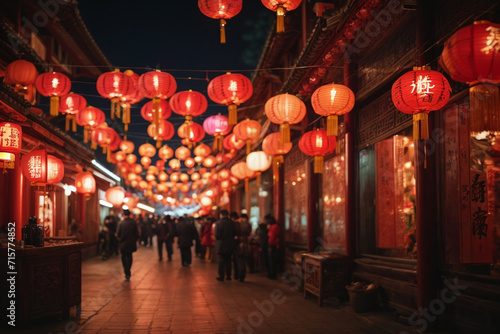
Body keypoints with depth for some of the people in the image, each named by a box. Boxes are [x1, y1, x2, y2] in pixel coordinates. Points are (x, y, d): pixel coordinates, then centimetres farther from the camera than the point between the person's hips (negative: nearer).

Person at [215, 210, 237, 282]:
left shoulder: (218, 223, -11)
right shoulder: (232, 223, -1)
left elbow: (216, 235, -12)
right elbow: (235, 233, 2)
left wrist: (217, 239, 8)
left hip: (221, 245, -3)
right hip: (230, 245, 3)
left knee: (221, 260, 4)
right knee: (228, 261, 13)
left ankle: (221, 276, 3)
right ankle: (228, 276, 16)